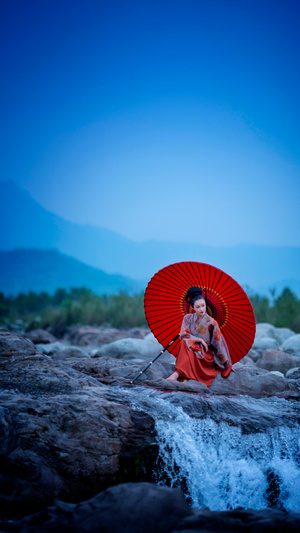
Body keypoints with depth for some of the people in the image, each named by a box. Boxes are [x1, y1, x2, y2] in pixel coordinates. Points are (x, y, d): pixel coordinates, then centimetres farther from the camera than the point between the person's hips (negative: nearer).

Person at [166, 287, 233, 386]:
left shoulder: (212, 323, -8)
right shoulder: (188, 318, 1)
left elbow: (219, 343, -4)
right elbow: (183, 335, -7)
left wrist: (228, 364, -1)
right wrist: (199, 340, -19)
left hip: (207, 356, -2)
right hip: (192, 355, 2)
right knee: (184, 342, -31)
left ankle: (178, 374, -37)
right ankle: (185, 376, -37)